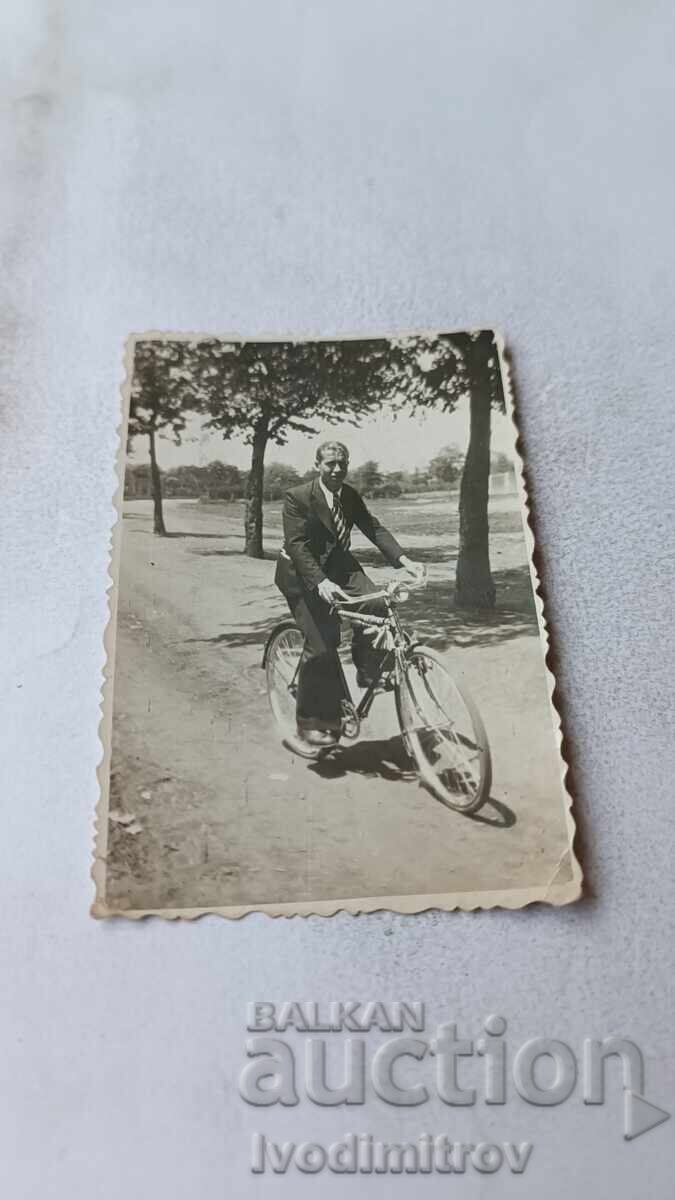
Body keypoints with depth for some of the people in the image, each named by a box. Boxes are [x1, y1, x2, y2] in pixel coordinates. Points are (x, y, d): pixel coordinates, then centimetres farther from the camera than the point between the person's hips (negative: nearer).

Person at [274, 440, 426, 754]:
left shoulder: (350, 496, 1)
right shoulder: (297, 498, -17)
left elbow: (374, 529, -5)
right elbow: (296, 545, -26)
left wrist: (405, 560, -21)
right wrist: (321, 583, -41)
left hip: (338, 564, 5)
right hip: (303, 573, -5)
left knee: (376, 604, -23)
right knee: (320, 646, -11)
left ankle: (368, 671, 1)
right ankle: (310, 726, 4)